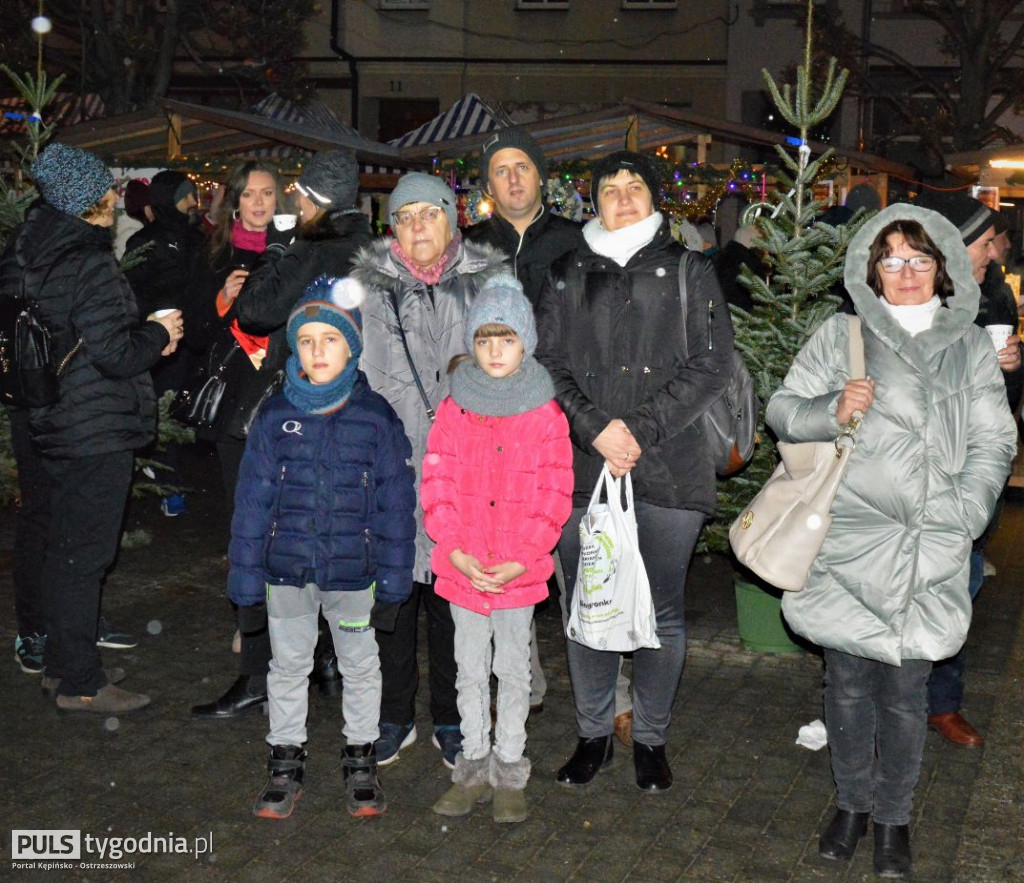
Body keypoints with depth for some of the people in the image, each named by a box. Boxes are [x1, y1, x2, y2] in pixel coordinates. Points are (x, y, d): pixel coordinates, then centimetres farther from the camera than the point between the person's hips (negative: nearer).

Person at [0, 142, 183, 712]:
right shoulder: (90, 265, -20)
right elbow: (115, 355, -22)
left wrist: (143, 339, 11)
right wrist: (159, 335, -3)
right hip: (94, 432, -9)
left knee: (51, 542, 18)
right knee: (83, 553, -1)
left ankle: (60, 662, 31)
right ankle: (80, 683, 9)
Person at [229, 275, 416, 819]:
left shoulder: (377, 417, -7)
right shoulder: (275, 417, -4)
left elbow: (395, 501, -2)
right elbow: (253, 499, 0)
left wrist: (393, 575, -3)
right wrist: (245, 575, -1)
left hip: (353, 570, -1)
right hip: (287, 569, 1)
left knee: (360, 666, 14)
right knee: (288, 665, 15)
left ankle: (360, 760, 32)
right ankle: (286, 761, 31)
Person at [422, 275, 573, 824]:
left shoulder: (545, 414, -6)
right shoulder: (454, 409, -1)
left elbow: (554, 495, -7)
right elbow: (436, 484, -1)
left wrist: (519, 560, -14)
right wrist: (455, 551, -12)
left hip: (520, 569, -2)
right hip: (462, 567, 2)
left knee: (512, 671, 12)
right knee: (470, 670, 14)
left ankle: (509, 772, 26)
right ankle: (473, 767, 29)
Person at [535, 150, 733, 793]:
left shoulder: (690, 271, 7)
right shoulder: (569, 276, 12)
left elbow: (711, 366, -2)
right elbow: (548, 364, 5)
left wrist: (640, 428, -11)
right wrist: (597, 427, -11)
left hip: (668, 469, -2)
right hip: (581, 466, 2)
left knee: (661, 612, 5)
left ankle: (651, 738, 22)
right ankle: (594, 734, 25)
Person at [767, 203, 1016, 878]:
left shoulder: (970, 346, 10)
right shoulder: (841, 337, 6)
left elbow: (993, 443, 10)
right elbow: (782, 411, 7)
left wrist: (961, 517, -4)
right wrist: (833, 411, -14)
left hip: (927, 555, 0)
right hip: (847, 544, 0)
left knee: (904, 689, 4)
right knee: (848, 682, 10)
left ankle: (894, 815, 24)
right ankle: (852, 803, 30)